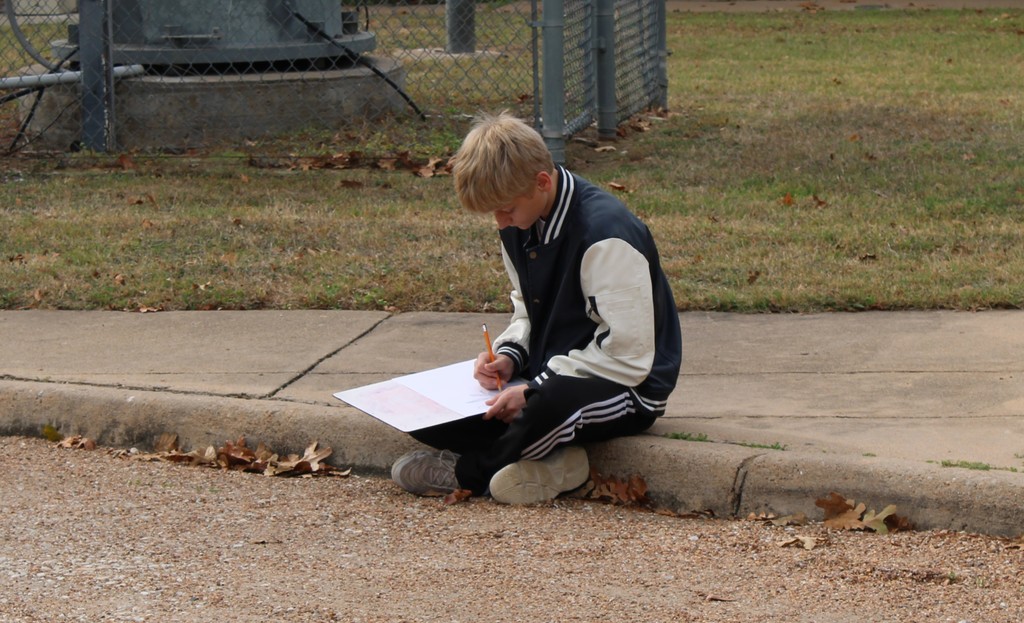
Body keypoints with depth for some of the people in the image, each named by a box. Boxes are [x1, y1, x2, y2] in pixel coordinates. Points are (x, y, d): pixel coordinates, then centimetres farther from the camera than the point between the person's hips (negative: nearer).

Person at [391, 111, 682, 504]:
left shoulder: (605, 235, -23)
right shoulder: (520, 225, 4)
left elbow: (627, 356, -24)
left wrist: (535, 390, -23)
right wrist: (507, 356, -5)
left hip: (627, 389, -8)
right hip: (551, 376, 8)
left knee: (547, 408, -42)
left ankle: (469, 471, -11)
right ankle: (551, 460, -14)